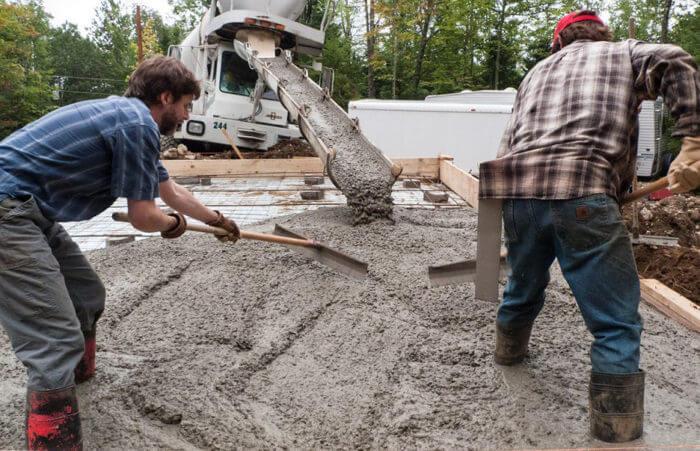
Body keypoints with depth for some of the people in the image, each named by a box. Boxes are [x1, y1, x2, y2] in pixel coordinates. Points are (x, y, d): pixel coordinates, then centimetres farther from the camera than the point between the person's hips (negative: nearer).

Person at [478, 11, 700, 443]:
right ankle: (616, 432, 2)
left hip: (518, 193, 6)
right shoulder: (624, 52, 19)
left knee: (523, 289, 31)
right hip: (583, 194, -5)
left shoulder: (538, 70, 31)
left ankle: (509, 349, 54)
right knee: (617, 325, 2)